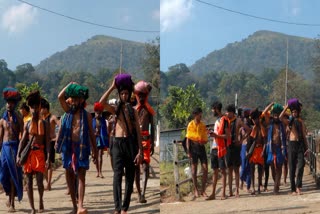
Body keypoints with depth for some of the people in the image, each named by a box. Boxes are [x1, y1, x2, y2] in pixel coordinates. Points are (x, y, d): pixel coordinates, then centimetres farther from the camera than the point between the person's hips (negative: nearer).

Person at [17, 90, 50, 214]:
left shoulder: (44, 124, 4)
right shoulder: (27, 124, 9)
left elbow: (48, 142, 0)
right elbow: (23, 140, 4)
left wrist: (48, 158, -9)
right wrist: (18, 155, -8)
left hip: (40, 153, -2)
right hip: (28, 153, 2)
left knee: (39, 181, -10)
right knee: (29, 182, 2)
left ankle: (41, 200, 19)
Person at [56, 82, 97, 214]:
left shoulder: (86, 115, 3)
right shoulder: (68, 111, 7)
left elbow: (91, 133, 6)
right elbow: (60, 97, -6)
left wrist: (94, 151, 4)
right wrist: (69, 85, 3)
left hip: (82, 147, -3)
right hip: (68, 147, 3)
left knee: (81, 176, -10)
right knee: (70, 176, 7)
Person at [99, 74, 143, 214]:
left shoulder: (133, 111, 9)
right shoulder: (115, 109, 9)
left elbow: (138, 131, 4)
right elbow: (102, 103, -12)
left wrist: (140, 151, -4)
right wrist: (112, 87, -6)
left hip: (130, 143, 1)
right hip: (117, 143, -1)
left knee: (130, 177, 2)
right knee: (117, 175, -15)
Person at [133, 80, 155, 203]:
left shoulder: (149, 110, 7)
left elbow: (152, 127, 7)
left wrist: (152, 143, 2)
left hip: (145, 140, -1)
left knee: (145, 166, -14)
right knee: (136, 168, 4)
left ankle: (143, 194, -22)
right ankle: (139, 193, 13)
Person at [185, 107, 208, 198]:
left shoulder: (203, 125, 8)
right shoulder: (190, 125, 0)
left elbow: (205, 138, 13)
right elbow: (188, 139, 1)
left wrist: (204, 141, -11)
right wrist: (188, 151, -6)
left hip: (201, 147, 3)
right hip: (193, 147, -3)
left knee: (205, 169, -3)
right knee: (194, 169, 2)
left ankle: (203, 190, 5)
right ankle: (196, 190, 11)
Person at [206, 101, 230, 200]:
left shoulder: (224, 120, -8)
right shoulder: (217, 120, 19)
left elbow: (227, 135, -14)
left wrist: (216, 135, -22)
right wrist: (212, 134, 10)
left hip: (221, 148, -8)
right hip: (214, 148, 8)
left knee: (222, 170, -3)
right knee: (215, 171, 8)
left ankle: (223, 193, 0)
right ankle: (213, 193, 10)